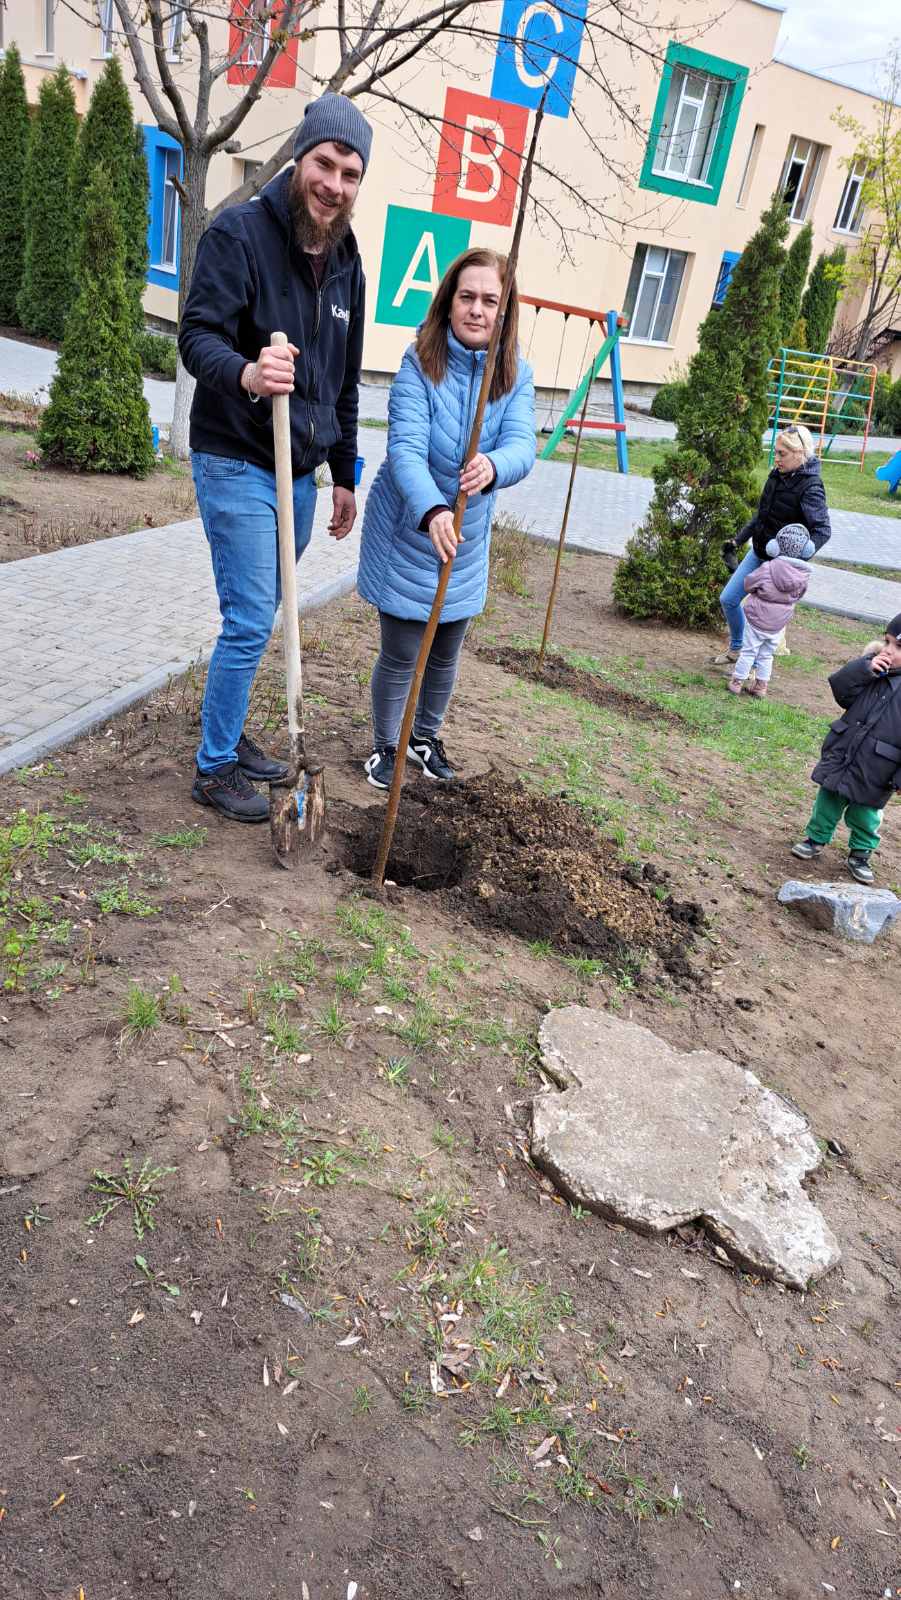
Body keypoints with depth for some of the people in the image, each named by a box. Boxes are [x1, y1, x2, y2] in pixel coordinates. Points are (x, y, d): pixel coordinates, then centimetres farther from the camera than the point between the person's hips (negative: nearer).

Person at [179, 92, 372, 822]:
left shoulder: (347, 263, 12)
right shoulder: (240, 232, -9)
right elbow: (198, 332, -18)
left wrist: (344, 475, 18)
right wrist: (244, 374, -41)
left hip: (301, 470, 7)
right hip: (237, 464, -7)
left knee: (258, 617, 12)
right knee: (251, 620, -9)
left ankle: (229, 732, 28)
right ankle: (215, 768, 5)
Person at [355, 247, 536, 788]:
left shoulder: (516, 375, -5)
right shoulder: (420, 364, -16)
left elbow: (522, 446, -20)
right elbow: (405, 450, -27)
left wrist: (492, 467, -44)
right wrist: (432, 512, -46)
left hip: (468, 541, 4)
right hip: (408, 533, -4)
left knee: (446, 653, 17)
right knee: (401, 655, 3)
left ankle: (427, 737, 41)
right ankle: (385, 745, 28)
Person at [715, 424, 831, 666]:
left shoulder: (810, 487, -20)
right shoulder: (777, 475, 2)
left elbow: (822, 530, -24)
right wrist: (738, 541, 17)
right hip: (758, 553, 8)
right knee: (728, 599, 10)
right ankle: (736, 647, 32)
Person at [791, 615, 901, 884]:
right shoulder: (875, 671, -3)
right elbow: (839, 688, -7)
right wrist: (865, 667, -23)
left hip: (874, 775, -3)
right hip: (840, 757, 3)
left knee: (865, 817, 14)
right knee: (828, 803, 18)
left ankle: (860, 854, 36)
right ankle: (816, 840, 38)